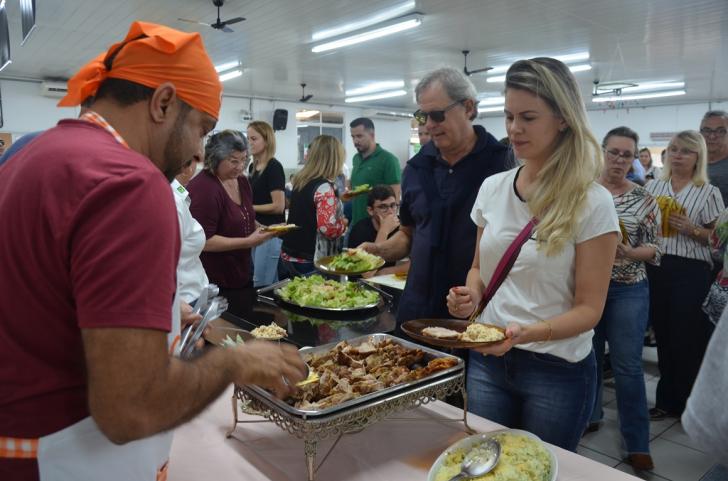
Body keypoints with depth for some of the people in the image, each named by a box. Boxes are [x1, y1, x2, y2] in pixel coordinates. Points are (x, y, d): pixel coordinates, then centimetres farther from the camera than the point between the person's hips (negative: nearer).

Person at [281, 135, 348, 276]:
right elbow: (328, 228, -25)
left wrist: (338, 199, 22)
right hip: (311, 261, -8)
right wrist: (343, 223, -5)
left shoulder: (301, 181, 8)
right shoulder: (324, 187, -18)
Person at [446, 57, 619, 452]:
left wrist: (527, 333, -28)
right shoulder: (492, 188, 1)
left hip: (558, 370, -3)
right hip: (488, 359, 4)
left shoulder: (592, 204, -12)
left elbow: (589, 308, -11)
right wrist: (471, 294, -9)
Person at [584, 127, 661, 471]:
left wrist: (629, 252, -20)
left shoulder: (644, 200, -2)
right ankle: (589, 417, 35)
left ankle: (636, 442, 17)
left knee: (628, 365, 4)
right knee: (588, 357, 14)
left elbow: (656, 248, -2)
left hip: (628, 290, -1)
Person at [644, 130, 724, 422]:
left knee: (687, 338, 2)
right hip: (655, 267, 4)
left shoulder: (709, 193, 0)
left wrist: (691, 229, -18)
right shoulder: (653, 187, 9)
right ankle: (668, 401, 25)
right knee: (663, 335, 11)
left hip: (691, 272, -3)